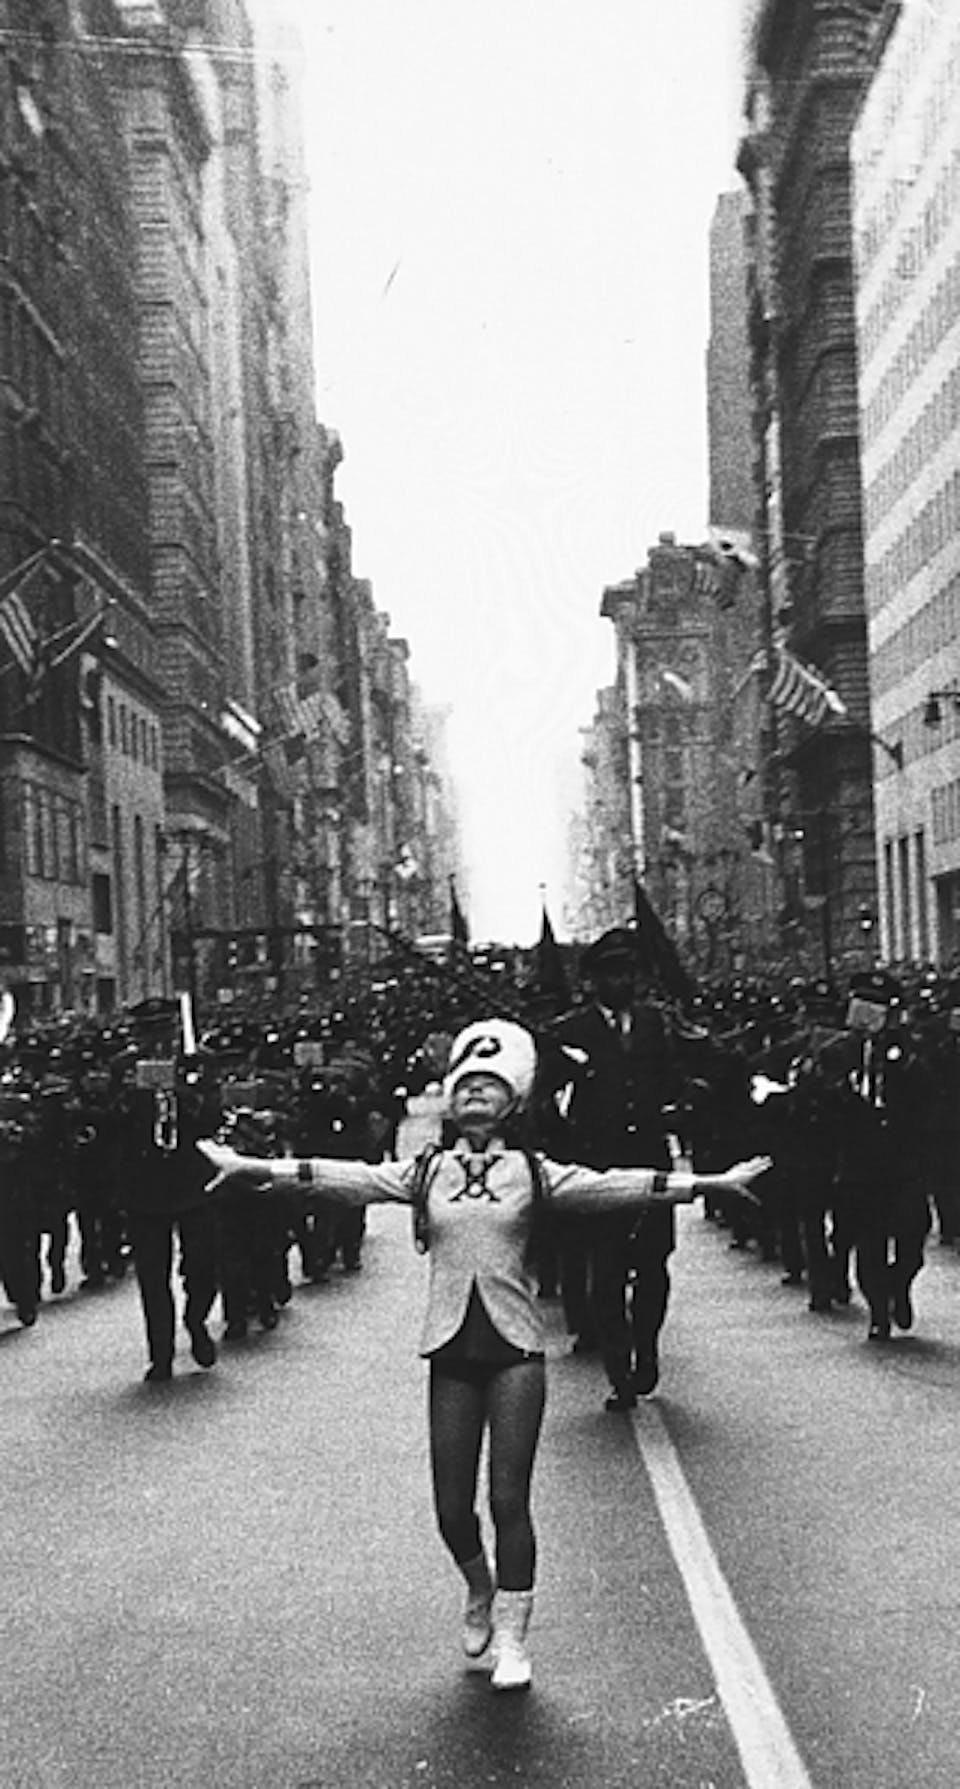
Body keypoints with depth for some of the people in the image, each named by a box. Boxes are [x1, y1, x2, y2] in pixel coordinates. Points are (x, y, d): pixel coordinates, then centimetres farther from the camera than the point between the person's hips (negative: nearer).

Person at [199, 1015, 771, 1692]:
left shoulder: (533, 1172, 2)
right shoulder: (426, 1173, 6)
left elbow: (614, 1186, -6)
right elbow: (349, 1176, -1)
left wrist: (706, 1183, -15)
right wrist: (254, 1167, -11)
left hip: (515, 1348, -2)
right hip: (451, 1350, 2)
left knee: (509, 1498, -4)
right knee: (452, 1507, 5)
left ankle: (511, 1637, 12)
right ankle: (480, 1593, 36)